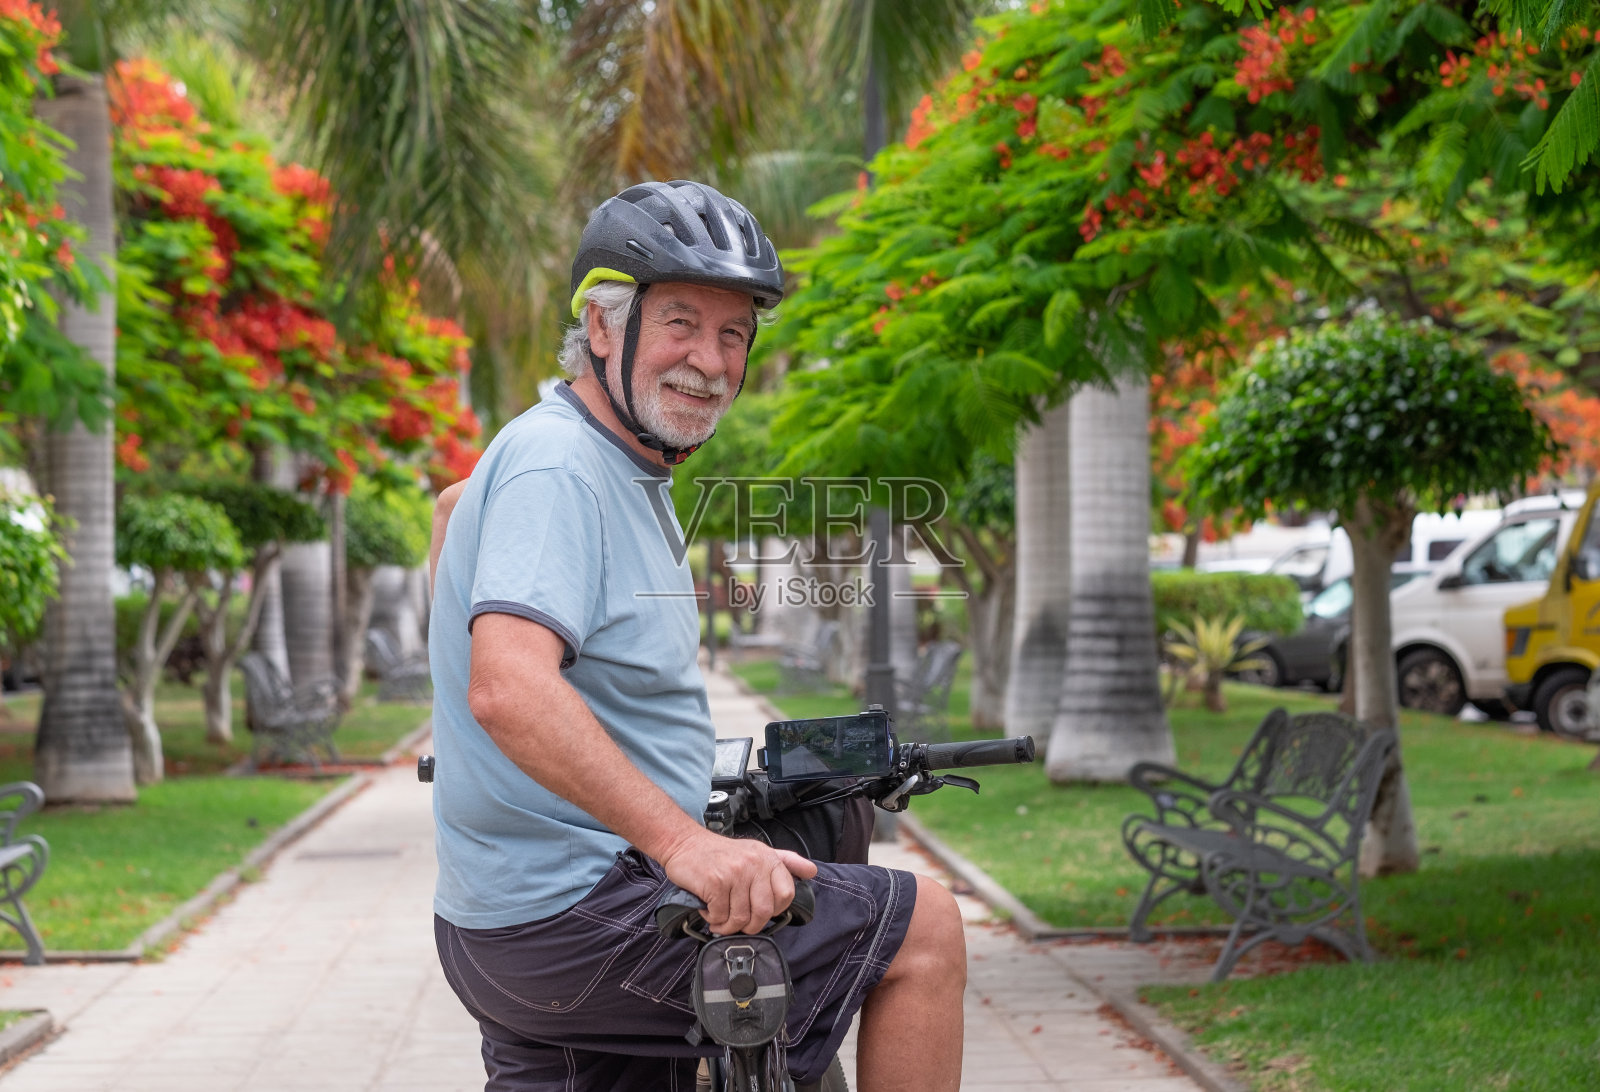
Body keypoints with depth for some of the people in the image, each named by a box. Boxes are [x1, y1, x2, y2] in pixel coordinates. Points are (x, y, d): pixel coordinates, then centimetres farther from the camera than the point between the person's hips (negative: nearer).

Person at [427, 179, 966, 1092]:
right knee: (923, 926, -7)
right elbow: (509, 689, -32)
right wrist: (683, 841, -39)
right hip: (575, 918, -10)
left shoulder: (622, 467, 15)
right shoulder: (558, 465, -17)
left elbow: (457, 508, 37)